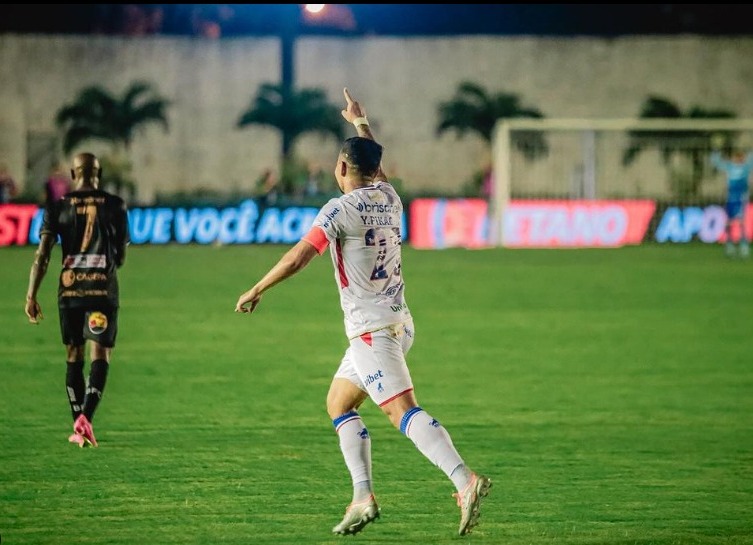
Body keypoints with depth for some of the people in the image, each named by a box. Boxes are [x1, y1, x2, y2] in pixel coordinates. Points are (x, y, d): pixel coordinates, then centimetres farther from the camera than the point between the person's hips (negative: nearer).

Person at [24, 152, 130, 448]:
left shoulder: (58, 208, 2)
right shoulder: (114, 206, 1)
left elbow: (42, 254, -5)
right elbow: (121, 256, 8)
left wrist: (31, 296, -4)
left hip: (69, 290, 2)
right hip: (103, 290, -2)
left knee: (74, 357, 13)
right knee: (100, 357, -4)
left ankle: (78, 427, 15)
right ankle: (85, 417, -24)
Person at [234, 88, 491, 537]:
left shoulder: (340, 209, -13)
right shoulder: (388, 197, 9)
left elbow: (298, 257, -16)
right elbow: (375, 164, 32)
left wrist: (256, 292, -5)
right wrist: (361, 122, 48)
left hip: (371, 329, -9)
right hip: (398, 323, 9)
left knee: (404, 411, -18)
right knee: (339, 404, 16)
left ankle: (465, 481, -33)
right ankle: (363, 497, 8)